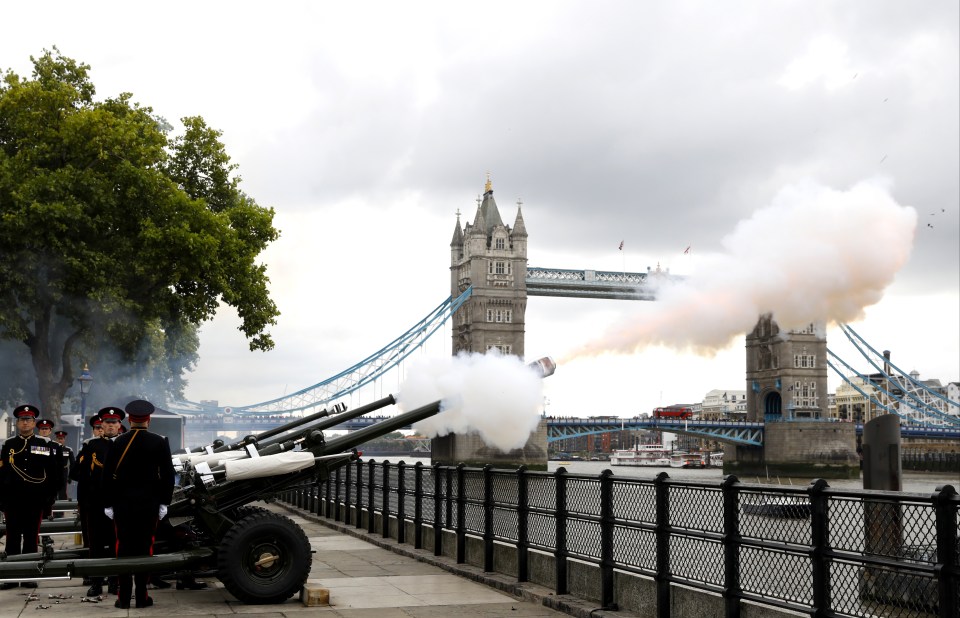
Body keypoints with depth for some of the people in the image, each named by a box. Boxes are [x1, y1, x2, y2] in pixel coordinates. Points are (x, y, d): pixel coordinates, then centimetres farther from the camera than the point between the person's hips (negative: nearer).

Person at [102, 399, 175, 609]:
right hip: (149, 504, 0)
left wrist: (109, 503, 6)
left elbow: (108, 475, -1)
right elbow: (167, 474, -4)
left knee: (124, 547, 5)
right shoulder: (159, 442, -3)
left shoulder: (118, 443, -1)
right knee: (145, 547, 4)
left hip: (123, 503, 1)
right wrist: (164, 502, 1)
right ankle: (142, 596, 5)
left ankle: (124, 597, 4)